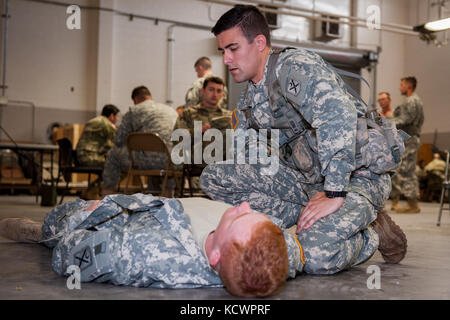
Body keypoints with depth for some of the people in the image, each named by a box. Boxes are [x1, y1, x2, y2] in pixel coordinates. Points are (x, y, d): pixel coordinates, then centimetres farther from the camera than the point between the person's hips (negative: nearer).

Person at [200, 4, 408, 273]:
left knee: (316, 256, -35)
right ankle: (313, 222, -6)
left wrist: (334, 195, -35)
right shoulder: (248, 102, 12)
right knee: (213, 177, -5)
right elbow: (241, 158, 18)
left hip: (357, 177, -8)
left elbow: (339, 114, -33)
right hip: (308, 180, 8)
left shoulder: (294, 65, -16)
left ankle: (372, 235, 0)